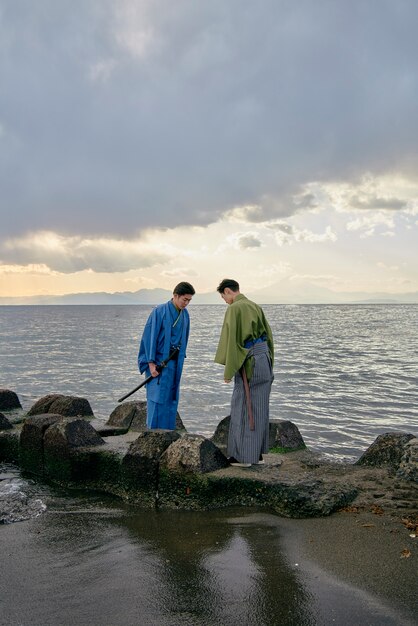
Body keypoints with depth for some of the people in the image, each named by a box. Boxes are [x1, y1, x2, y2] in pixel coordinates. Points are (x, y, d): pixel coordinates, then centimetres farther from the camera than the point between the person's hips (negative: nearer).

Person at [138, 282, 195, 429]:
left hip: (175, 363, 6)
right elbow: (150, 337, -14)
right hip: (159, 361, -6)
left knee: (171, 397, 10)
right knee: (157, 397, -4)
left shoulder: (185, 314, 5)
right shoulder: (159, 311, -13)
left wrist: (181, 359, 15)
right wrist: (151, 363, -17)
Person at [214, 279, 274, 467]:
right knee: (258, 408, 14)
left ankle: (244, 456, 8)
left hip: (248, 363, -8)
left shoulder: (234, 309, -14)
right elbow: (268, 336, 16)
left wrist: (228, 370, -11)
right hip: (263, 360, 8)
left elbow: (231, 340, -18)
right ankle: (257, 453, 20)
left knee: (243, 408, 1)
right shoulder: (255, 307, 13)